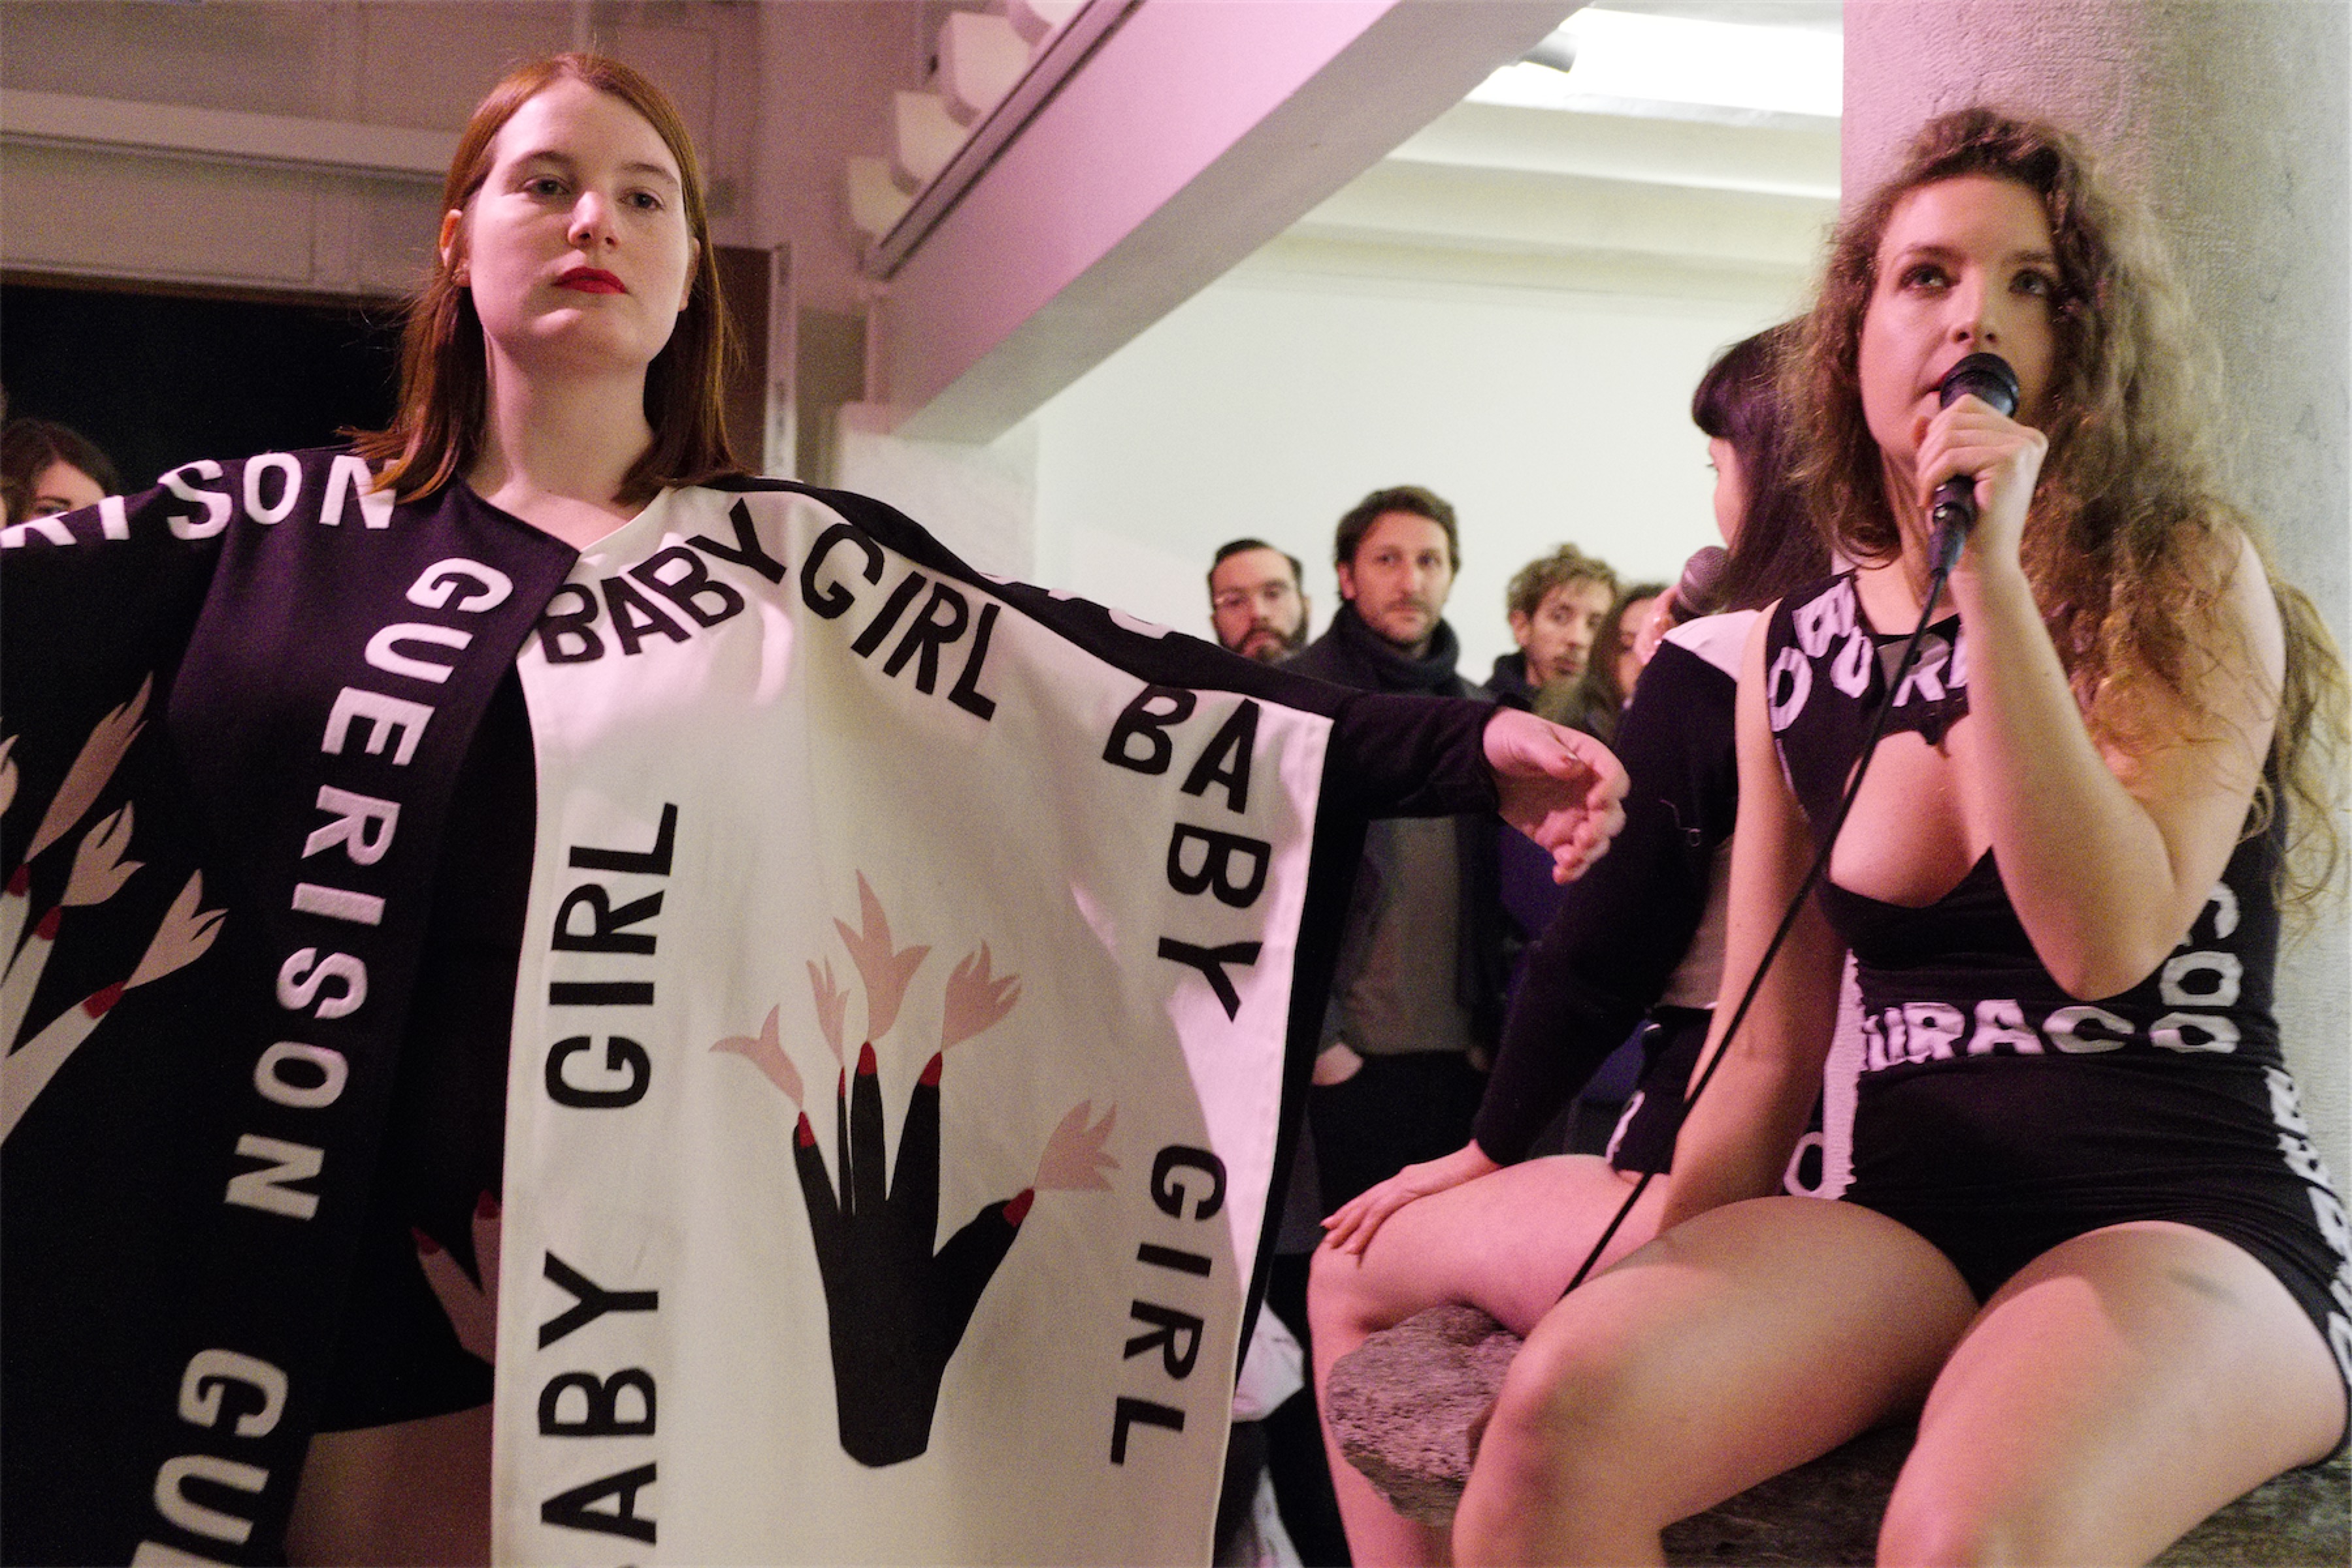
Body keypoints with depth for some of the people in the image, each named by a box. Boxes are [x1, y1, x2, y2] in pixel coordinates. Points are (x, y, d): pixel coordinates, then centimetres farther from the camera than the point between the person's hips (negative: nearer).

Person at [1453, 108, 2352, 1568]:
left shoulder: (2188, 582, -1)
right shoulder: (1795, 649, 10)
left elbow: (2106, 942, -17)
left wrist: (1992, 577, -19)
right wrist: (1649, 1276, 4)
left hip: (2192, 1219, -3)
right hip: (1906, 1217, 4)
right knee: (1566, 1408, -29)